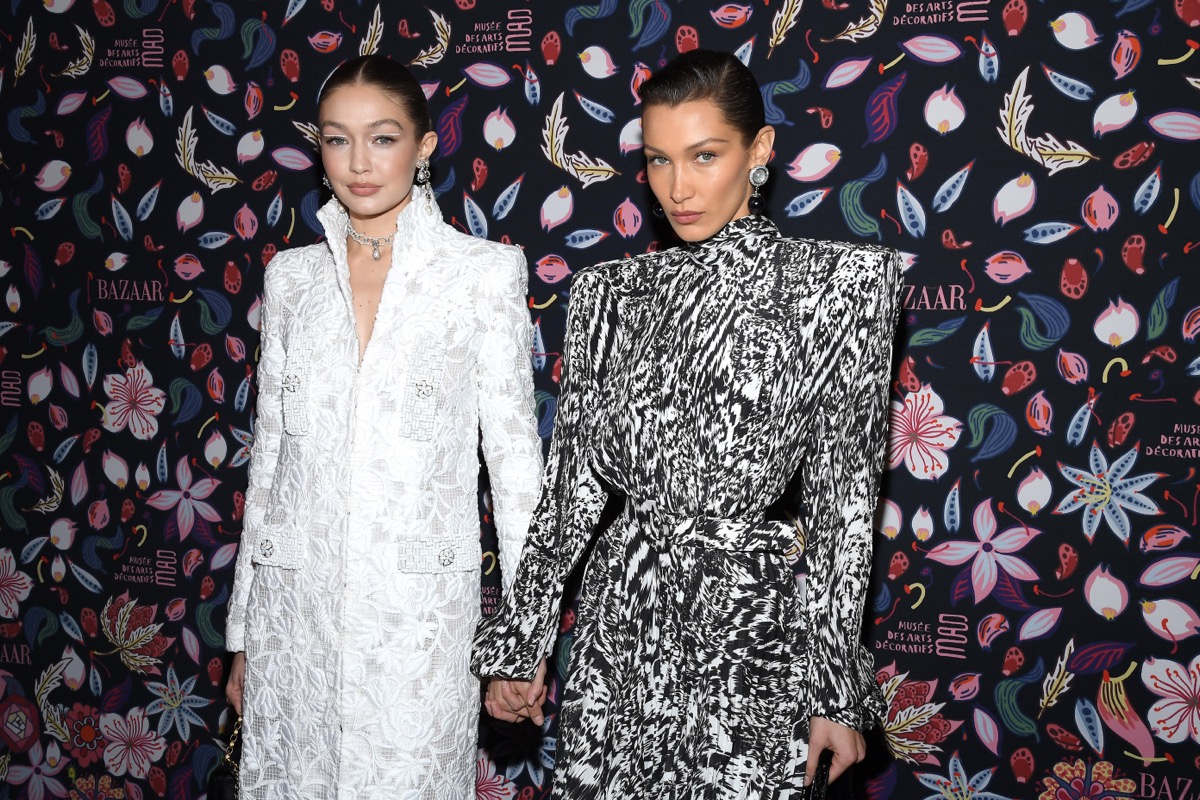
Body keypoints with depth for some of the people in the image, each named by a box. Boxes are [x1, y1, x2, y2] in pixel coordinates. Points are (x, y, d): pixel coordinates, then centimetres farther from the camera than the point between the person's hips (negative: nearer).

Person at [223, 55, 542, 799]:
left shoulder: (484, 270, -3)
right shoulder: (293, 275, 8)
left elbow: (513, 450, -3)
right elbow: (270, 449, 12)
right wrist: (244, 629, 13)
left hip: (419, 605, -3)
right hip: (295, 604, 3)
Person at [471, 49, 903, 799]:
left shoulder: (840, 282, -7)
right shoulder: (613, 291, 4)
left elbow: (844, 492, -7)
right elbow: (571, 474, 7)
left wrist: (835, 691, -7)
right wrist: (518, 643, 7)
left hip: (750, 624, -3)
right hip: (621, 616, 4)